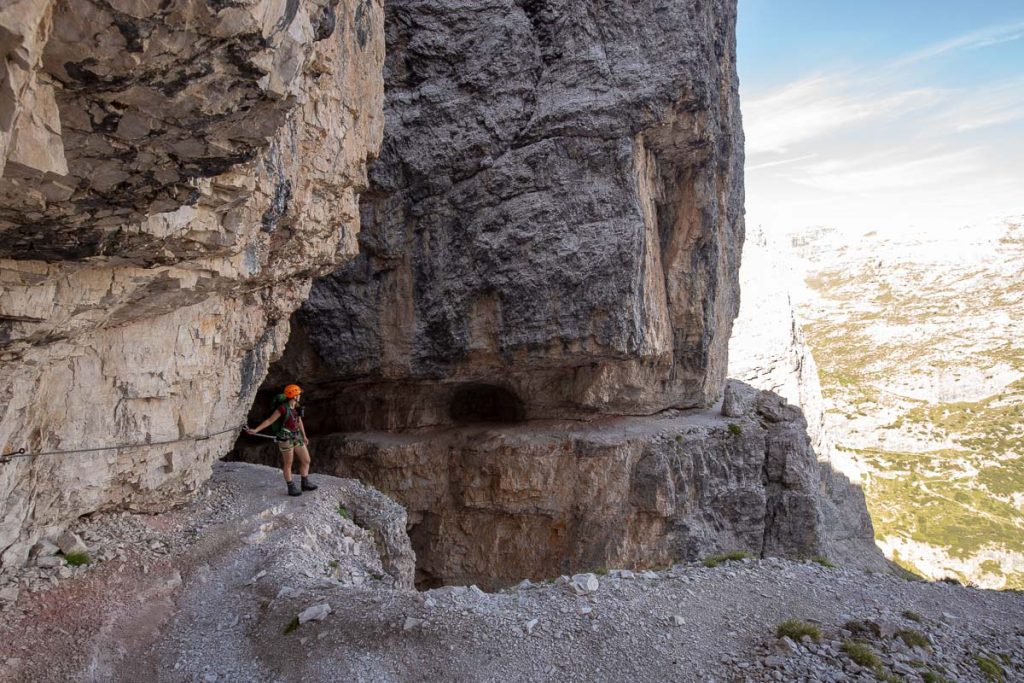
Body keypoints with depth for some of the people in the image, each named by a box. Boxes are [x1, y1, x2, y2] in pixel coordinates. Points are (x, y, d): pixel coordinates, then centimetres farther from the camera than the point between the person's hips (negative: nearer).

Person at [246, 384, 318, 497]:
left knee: (306, 460, 9)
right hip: (285, 438, -8)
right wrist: (255, 430, -20)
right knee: (288, 464, 3)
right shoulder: (282, 408, -17)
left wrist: (304, 436, 27)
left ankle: (305, 483, 22)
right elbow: (269, 421, -12)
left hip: (296, 437, 8)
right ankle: (291, 488, 15)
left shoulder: (296, 406, 7)